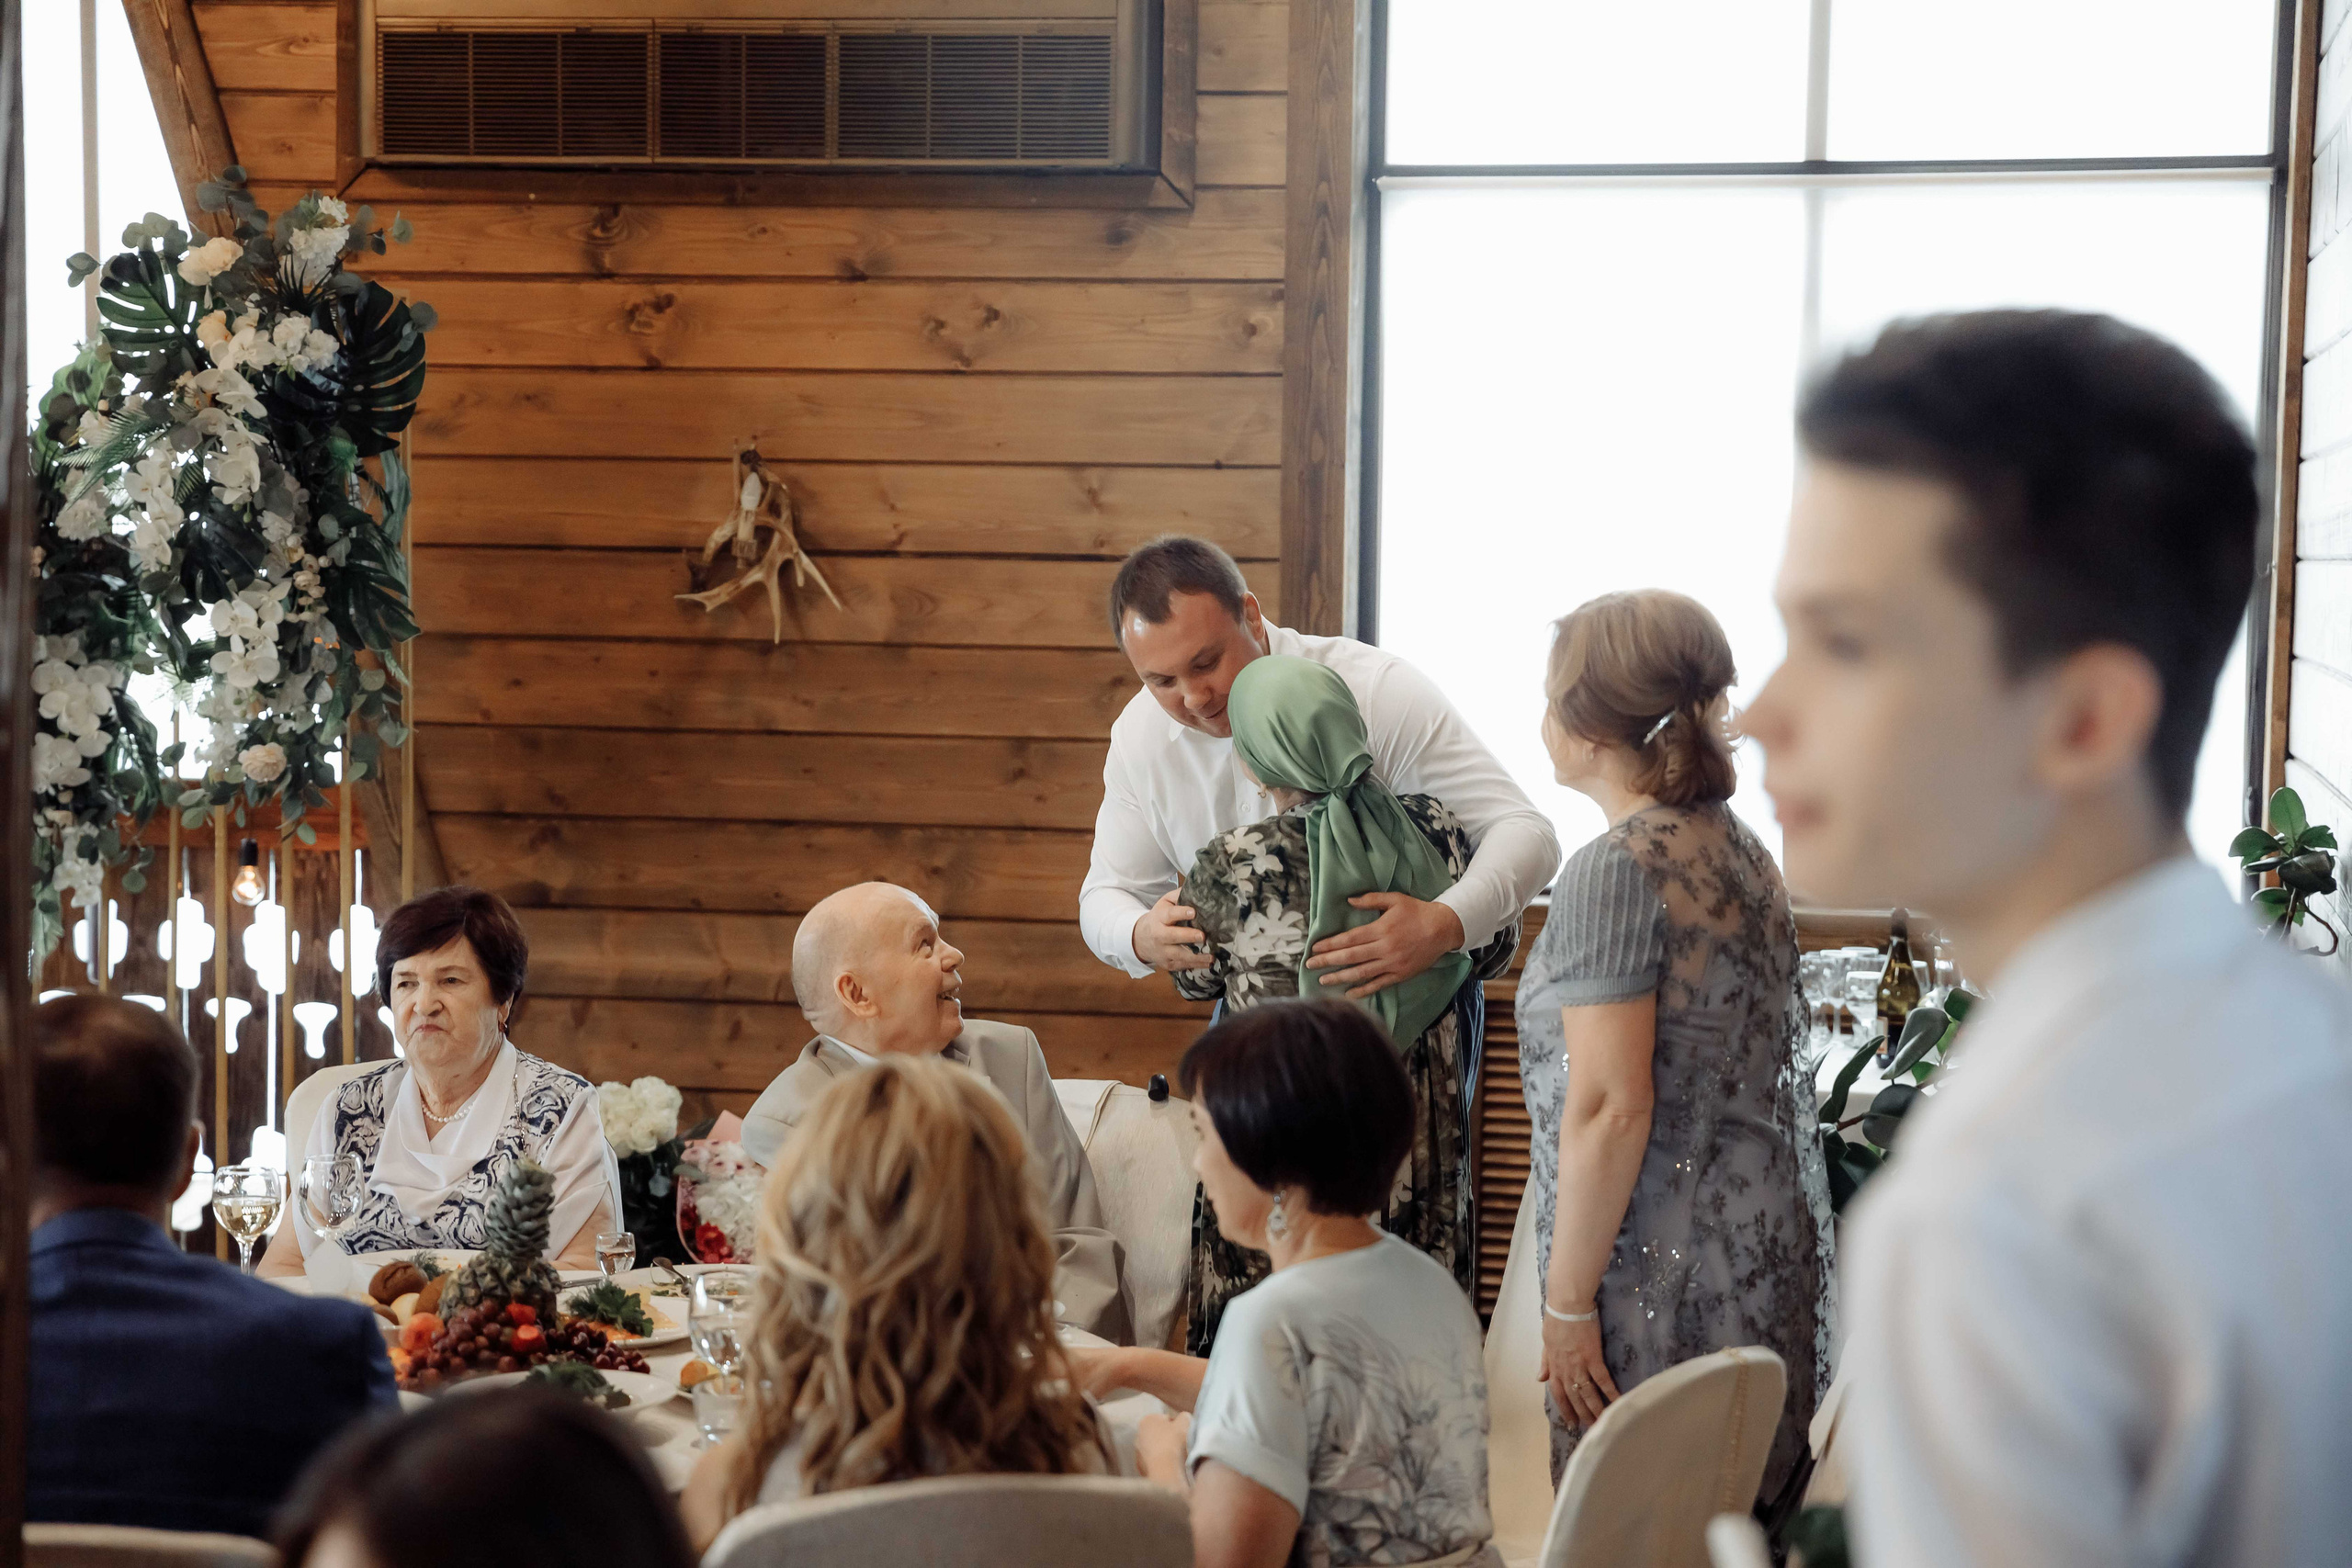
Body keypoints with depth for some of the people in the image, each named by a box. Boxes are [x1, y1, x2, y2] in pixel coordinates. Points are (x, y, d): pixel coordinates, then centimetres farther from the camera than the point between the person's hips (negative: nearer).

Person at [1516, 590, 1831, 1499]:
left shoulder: (1616, 870, -15)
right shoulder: (1741, 851, 11)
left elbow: (1611, 1109, -19)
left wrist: (1568, 1301, -14)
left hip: (1664, 1274, -9)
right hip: (1772, 1245, 9)